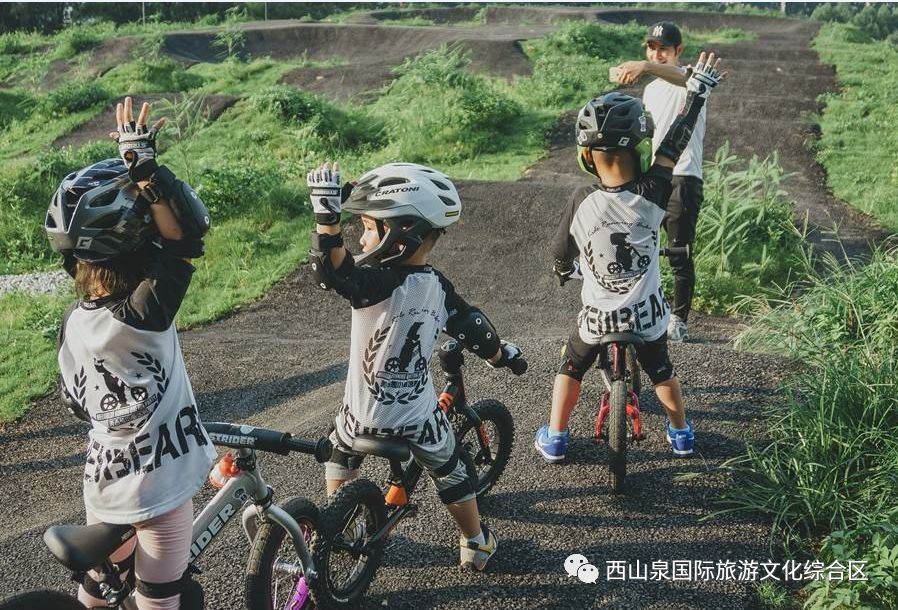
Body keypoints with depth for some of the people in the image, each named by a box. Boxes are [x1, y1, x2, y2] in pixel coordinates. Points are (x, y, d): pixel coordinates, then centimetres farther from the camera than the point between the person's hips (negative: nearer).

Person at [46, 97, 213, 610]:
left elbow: (78, 404, 9)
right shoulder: (141, 317, -27)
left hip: (104, 484, 7)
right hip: (156, 491, -7)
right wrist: (145, 166, -37)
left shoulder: (74, 321, -3)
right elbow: (187, 238, -35)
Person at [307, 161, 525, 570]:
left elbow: (332, 271, -42)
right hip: (419, 418, 3)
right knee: (449, 473, 25)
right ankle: (477, 545, 38)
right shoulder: (438, 286, -9)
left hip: (364, 415, -3)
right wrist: (502, 354, 21)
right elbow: (473, 328, 2)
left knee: (341, 457, 29)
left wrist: (327, 216, -51)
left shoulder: (378, 284, -27)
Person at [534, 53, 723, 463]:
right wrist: (697, 92, 7)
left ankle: (554, 439, 33)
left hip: (597, 315, -1)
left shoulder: (582, 202, -22)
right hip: (648, 313, 1)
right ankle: (681, 433, 44)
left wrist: (569, 272, 17)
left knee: (571, 367, 24)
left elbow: (562, 259, -7)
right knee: (661, 370, 27)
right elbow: (674, 144, -7)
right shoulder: (653, 195, -22)